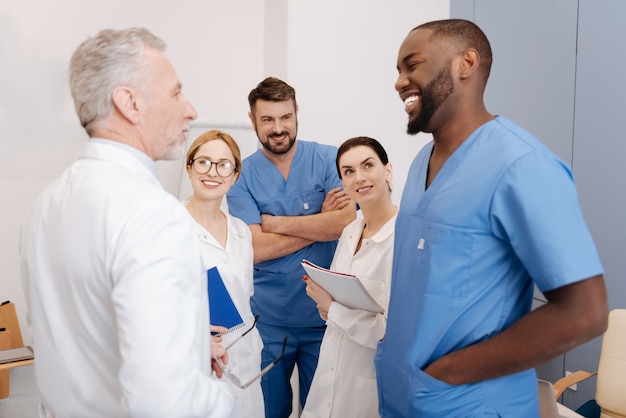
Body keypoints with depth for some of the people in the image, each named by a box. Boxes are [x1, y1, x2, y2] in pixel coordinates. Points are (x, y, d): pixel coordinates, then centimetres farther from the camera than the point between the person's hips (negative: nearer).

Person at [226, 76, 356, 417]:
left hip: (324, 312, 0)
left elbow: (346, 220, -18)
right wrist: (320, 222, -14)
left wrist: (276, 223, -14)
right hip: (268, 318, 1)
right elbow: (255, 249, -14)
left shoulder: (328, 159, -4)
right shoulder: (242, 174, -3)